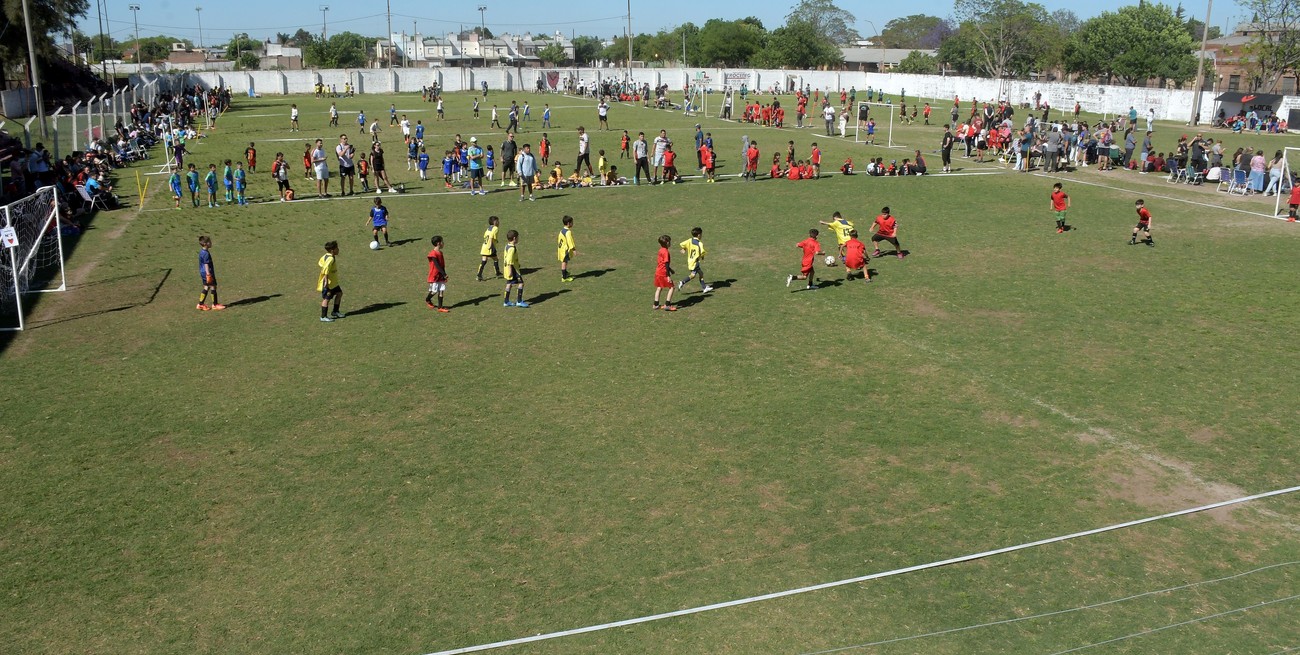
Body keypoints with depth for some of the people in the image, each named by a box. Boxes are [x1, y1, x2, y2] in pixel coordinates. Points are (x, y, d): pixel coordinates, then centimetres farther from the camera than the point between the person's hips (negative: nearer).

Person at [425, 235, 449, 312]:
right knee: (434, 291, 0)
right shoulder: (433, 254, -16)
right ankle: (427, 300, 29)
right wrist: (444, 274, -22)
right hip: (434, 276, -7)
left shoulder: (440, 253, 9)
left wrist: (444, 274, 7)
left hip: (441, 276, 7)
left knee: (441, 291, 3)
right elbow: (437, 265, -20)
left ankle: (440, 307, 6)